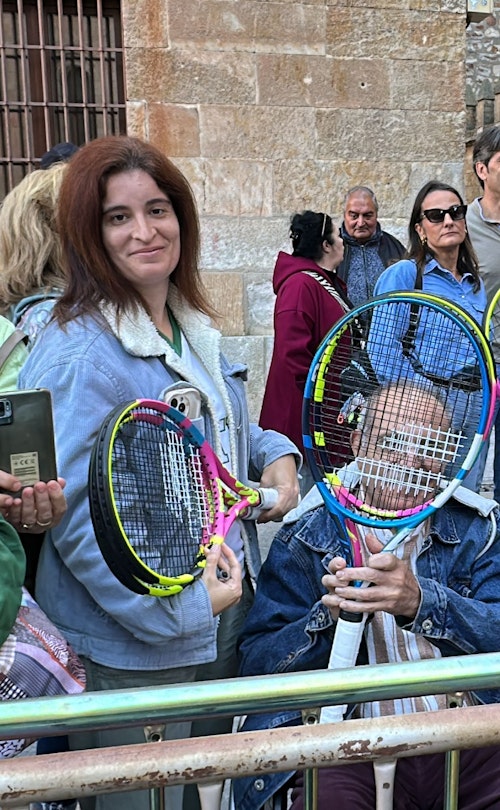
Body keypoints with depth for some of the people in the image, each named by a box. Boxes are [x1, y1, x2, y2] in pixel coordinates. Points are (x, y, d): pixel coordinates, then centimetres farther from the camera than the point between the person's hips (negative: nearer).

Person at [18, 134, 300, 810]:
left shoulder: (194, 329, 5)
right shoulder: (79, 353, -22)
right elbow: (75, 514, -25)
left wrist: (273, 454, -1)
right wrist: (181, 606, -22)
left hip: (222, 623, 8)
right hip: (130, 654, -8)